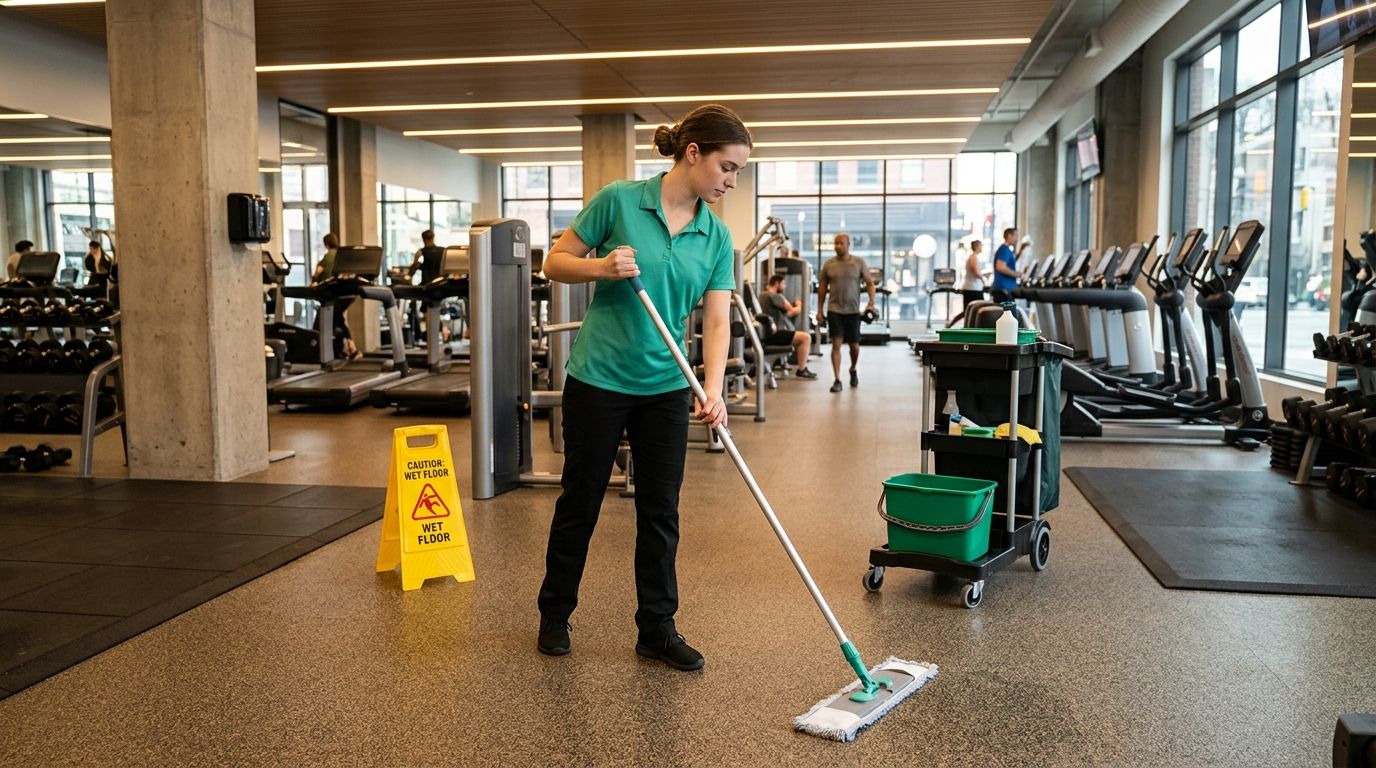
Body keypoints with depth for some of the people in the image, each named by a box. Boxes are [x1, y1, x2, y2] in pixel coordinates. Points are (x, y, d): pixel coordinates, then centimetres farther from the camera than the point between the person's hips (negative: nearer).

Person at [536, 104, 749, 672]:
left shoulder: (717, 236, 0)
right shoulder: (619, 200, -11)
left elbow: (717, 321, -6)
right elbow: (555, 262, -4)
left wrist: (713, 389, -21)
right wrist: (602, 267, -24)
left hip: (666, 387, 4)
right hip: (599, 379, -3)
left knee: (661, 509, 7)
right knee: (580, 501, 10)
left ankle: (657, 629, 20)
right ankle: (554, 614, 29)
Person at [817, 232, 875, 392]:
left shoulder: (859, 262, -1)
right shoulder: (829, 264, 2)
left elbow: (870, 283, 1)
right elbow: (822, 287, 9)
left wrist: (871, 303, -13)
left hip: (853, 311, 0)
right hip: (834, 311, 0)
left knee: (854, 345, 9)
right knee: (836, 344, -9)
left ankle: (853, 370, 38)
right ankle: (837, 380, -6)